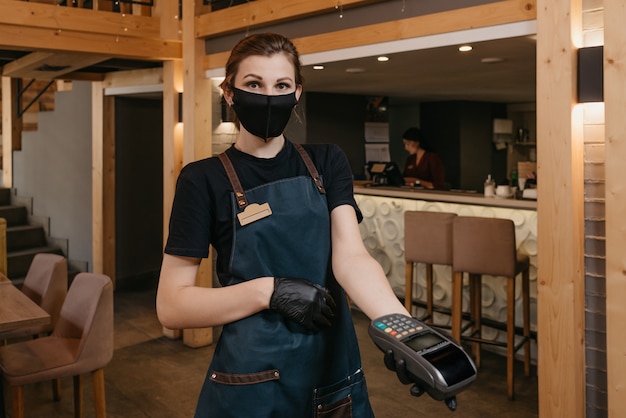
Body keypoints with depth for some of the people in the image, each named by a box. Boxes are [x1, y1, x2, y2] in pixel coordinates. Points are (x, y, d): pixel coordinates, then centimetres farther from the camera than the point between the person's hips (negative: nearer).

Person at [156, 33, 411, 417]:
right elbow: (171, 305, -9)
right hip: (252, 384, -2)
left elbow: (351, 257, -13)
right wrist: (270, 290, -21)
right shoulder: (205, 179, -7)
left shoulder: (327, 163, 2)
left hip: (336, 372, 3)